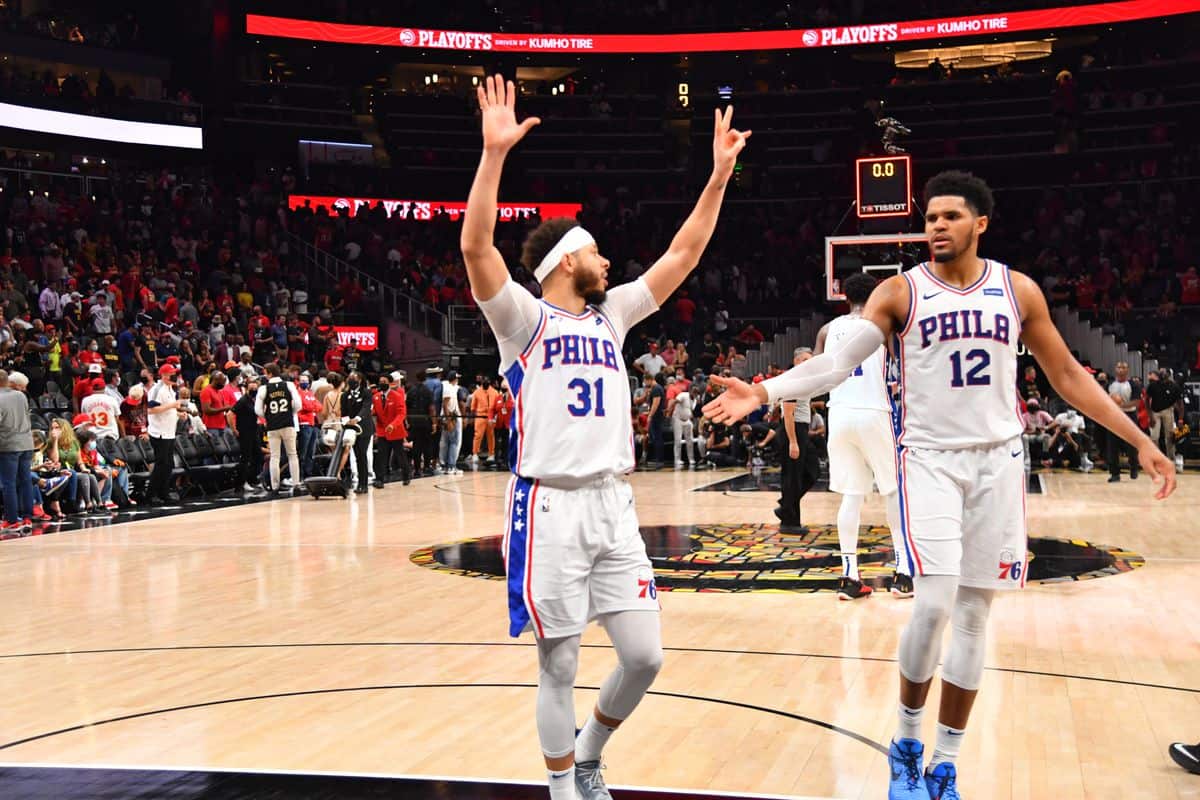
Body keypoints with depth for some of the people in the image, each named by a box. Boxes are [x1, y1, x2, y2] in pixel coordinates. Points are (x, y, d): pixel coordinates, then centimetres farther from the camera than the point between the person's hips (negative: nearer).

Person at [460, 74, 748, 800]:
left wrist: (720, 175, 8)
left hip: (613, 504, 6)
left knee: (645, 655, 4)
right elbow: (476, 247, -19)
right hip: (551, 507, -5)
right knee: (560, 667, 4)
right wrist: (495, 152, -27)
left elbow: (683, 256, 14)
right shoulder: (524, 318, -3)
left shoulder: (611, 315, 14)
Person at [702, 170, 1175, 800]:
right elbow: (838, 361, -11)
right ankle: (907, 743, 8)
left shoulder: (1018, 291, 5)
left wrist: (1141, 442, 9)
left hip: (997, 461, 3)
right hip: (930, 458, -3)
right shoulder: (900, 292, -2)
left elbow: (1068, 376, 11)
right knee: (935, 605, -16)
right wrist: (763, 393, -26)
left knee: (973, 617, 5)